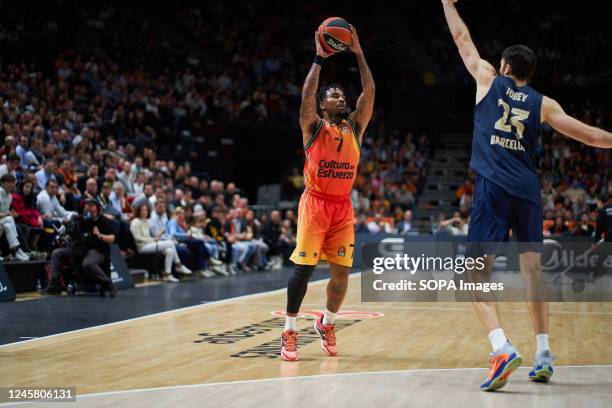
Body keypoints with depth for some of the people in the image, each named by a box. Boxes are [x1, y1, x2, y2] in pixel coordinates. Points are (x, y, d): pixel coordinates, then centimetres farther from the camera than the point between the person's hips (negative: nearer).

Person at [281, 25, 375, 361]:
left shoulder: (354, 127, 11)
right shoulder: (313, 127, 2)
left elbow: (370, 91, 3)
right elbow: (306, 95, -15)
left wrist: (358, 54, -2)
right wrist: (319, 59, -15)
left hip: (343, 207, 4)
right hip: (315, 203, -4)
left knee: (341, 272, 3)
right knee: (303, 268, -7)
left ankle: (326, 324, 24)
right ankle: (289, 331, 2)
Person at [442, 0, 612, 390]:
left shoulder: (489, 80, 9)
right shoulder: (543, 103, 11)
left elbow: (463, 40, 22)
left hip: (493, 189, -3)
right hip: (528, 191, 3)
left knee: (478, 274, -5)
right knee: (533, 270, 14)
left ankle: (502, 349, -23)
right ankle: (543, 354, 12)